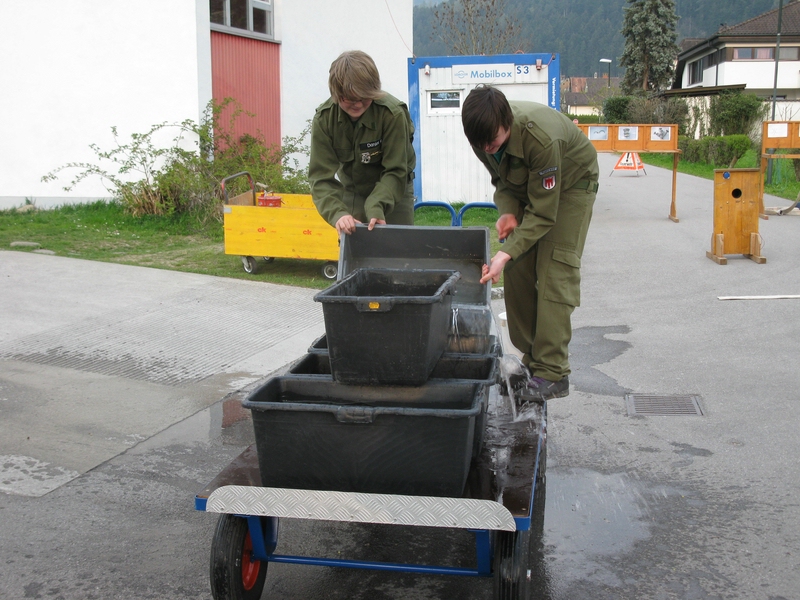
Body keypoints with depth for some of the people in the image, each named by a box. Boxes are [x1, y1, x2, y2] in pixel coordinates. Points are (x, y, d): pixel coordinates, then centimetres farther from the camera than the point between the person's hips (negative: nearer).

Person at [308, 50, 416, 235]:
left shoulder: (393, 113, -28)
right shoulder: (324, 118, -21)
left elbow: (395, 171, -24)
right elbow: (321, 177, -24)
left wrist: (376, 208, -39)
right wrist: (338, 214, -41)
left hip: (393, 192, -2)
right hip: (351, 191, 2)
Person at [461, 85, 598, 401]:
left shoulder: (541, 138, -40)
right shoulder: (484, 134, -21)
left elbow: (543, 213, -34)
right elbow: (501, 177, -2)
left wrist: (507, 253, -43)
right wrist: (507, 211, -22)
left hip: (569, 184, -6)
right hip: (524, 187, 6)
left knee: (554, 273, -17)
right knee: (517, 271, -3)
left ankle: (552, 373, -16)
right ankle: (532, 358, 6)